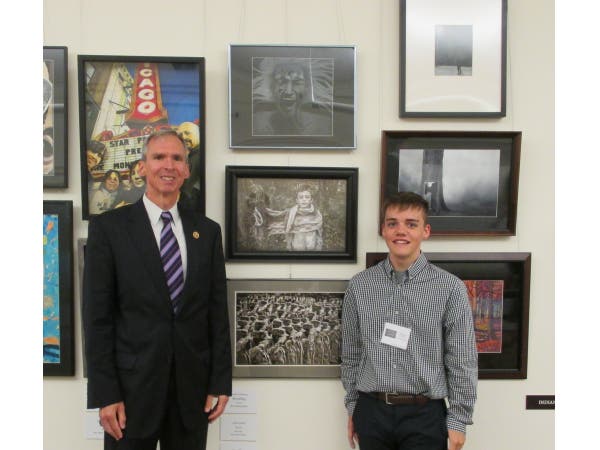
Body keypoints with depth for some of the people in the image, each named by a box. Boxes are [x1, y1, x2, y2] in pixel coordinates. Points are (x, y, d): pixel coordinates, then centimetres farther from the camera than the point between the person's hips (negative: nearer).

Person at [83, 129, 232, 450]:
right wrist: (105, 394, -9)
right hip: (132, 385, -2)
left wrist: (221, 382, 3)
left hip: (193, 386, 3)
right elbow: (97, 316, -5)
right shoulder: (108, 227, -3)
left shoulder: (207, 231, 5)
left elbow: (217, 312, 6)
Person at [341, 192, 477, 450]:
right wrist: (352, 406, 10)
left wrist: (458, 421, -4)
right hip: (371, 411, 2)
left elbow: (462, 361, -4)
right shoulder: (359, 286, -1)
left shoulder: (450, 288, -8)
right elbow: (351, 354, 7)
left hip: (425, 414, -2)